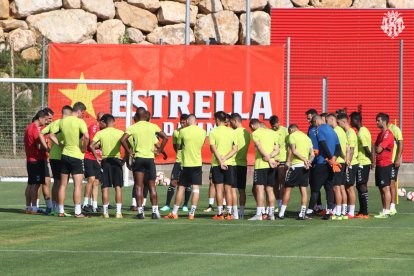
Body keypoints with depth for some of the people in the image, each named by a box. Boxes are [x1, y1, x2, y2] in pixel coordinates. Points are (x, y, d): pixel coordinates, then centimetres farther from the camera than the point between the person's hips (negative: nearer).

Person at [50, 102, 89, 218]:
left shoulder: (62, 121, 6)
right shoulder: (80, 122, -13)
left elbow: (51, 134, 10)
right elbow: (86, 136, -27)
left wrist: (61, 145, 9)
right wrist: (84, 148, -11)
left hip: (65, 155, 6)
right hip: (77, 156, -6)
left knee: (63, 185, 11)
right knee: (78, 185, -3)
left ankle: (61, 211, 13)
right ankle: (78, 212, -7)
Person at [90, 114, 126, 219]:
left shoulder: (100, 133, 0)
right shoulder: (120, 133, -1)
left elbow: (91, 146, -8)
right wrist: (124, 159, 2)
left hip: (105, 160, 0)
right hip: (117, 160, 0)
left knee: (105, 188, 4)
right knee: (118, 187, 3)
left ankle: (105, 212, 2)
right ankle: (118, 212, -2)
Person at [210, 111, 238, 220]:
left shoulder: (213, 132, -4)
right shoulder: (231, 132, 5)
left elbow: (213, 149, -12)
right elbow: (235, 149, -1)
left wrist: (220, 161, -14)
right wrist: (225, 158, -7)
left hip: (217, 163, -3)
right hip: (230, 163, 3)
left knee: (219, 188, 0)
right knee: (228, 189, 6)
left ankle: (220, 213, -3)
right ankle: (229, 213, 3)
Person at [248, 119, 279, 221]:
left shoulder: (255, 133, -3)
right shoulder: (273, 133, 16)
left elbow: (260, 148, -13)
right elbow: (277, 150, 9)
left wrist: (269, 159, -13)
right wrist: (270, 157, -6)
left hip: (260, 164, -6)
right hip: (271, 165, 6)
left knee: (259, 188, -7)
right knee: (270, 189, 10)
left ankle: (259, 214, -12)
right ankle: (271, 213, 10)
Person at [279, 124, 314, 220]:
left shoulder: (292, 136, -3)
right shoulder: (307, 137, 18)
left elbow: (293, 151, -13)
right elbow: (312, 155, 12)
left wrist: (304, 159, -11)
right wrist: (308, 161, -3)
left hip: (295, 165, -6)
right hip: (305, 166, 6)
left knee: (287, 189, 1)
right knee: (304, 189, 4)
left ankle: (281, 213, 2)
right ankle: (302, 214, 0)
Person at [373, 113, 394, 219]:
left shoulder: (388, 134, -14)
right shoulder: (380, 134, 17)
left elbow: (379, 149, -20)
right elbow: (376, 148, 18)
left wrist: (376, 148, -1)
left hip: (385, 165, -10)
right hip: (379, 165, 10)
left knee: (385, 188, -8)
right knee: (381, 189, 11)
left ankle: (386, 212, -8)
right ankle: (384, 211, 15)